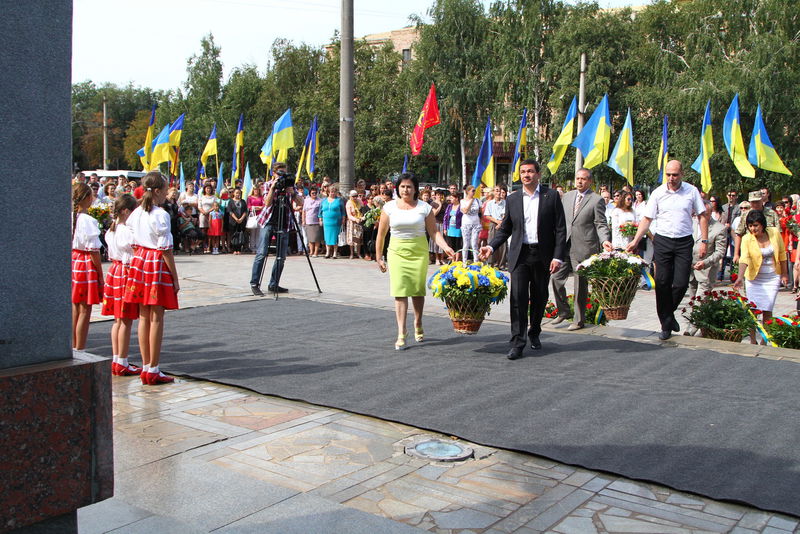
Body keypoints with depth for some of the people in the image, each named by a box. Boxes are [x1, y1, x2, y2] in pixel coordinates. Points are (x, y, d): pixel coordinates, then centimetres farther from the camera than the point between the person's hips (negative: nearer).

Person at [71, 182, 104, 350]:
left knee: (75, 308, 17)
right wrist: (100, 274, -7)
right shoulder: (88, 220, -17)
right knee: (85, 310, 1)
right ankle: (80, 350, 5)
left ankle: (73, 347, 27)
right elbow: (93, 251, -15)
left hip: (72, 260, 7)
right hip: (86, 263, -7)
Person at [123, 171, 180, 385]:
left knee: (144, 317, 11)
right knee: (156, 318, -1)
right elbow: (166, 249, -14)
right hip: (157, 264, -7)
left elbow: (134, 242, 12)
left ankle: (146, 367, 16)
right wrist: (175, 278, -9)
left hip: (139, 261, 7)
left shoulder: (136, 213, 8)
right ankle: (153, 370, 3)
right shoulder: (160, 215, -14)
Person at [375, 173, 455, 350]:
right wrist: (379, 257, 6)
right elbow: (381, 233, 6)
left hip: (419, 251, 0)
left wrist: (446, 247, -17)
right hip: (397, 251, 0)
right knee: (400, 292, -7)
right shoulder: (390, 207, 2)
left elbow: (434, 231, -2)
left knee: (418, 290, 7)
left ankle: (418, 325, 32)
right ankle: (401, 334, -7)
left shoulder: (424, 207, 1)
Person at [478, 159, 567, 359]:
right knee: (518, 297, -8)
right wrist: (491, 246, -2)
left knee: (539, 298, 12)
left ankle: (534, 333, 34)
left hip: (543, 255, 0)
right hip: (519, 255, 1)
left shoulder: (551, 196, -1)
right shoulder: (512, 199, 6)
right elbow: (505, 229, 13)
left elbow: (560, 229, -2)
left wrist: (558, 257, -9)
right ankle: (517, 343, -6)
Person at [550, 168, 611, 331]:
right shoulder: (566, 196, 12)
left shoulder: (597, 200, -3)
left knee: (581, 284, 3)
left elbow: (601, 224, -7)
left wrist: (605, 241, -24)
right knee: (556, 278, 1)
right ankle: (563, 311, 21)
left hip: (583, 248, -5)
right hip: (564, 245, 5)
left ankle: (579, 320, 15)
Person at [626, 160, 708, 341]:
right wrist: (635, 241, -7)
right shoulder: (658, 193, 0)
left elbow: (702, 216, 7)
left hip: (684, 242, 0)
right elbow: (647, 219, 2)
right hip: (662, 241, 0)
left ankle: (669, 313, 22)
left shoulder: (691, 191, 1)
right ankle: (666, 324, 10)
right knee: (663, 283, -1)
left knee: (681, 283, -5)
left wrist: (704, 241, -1)